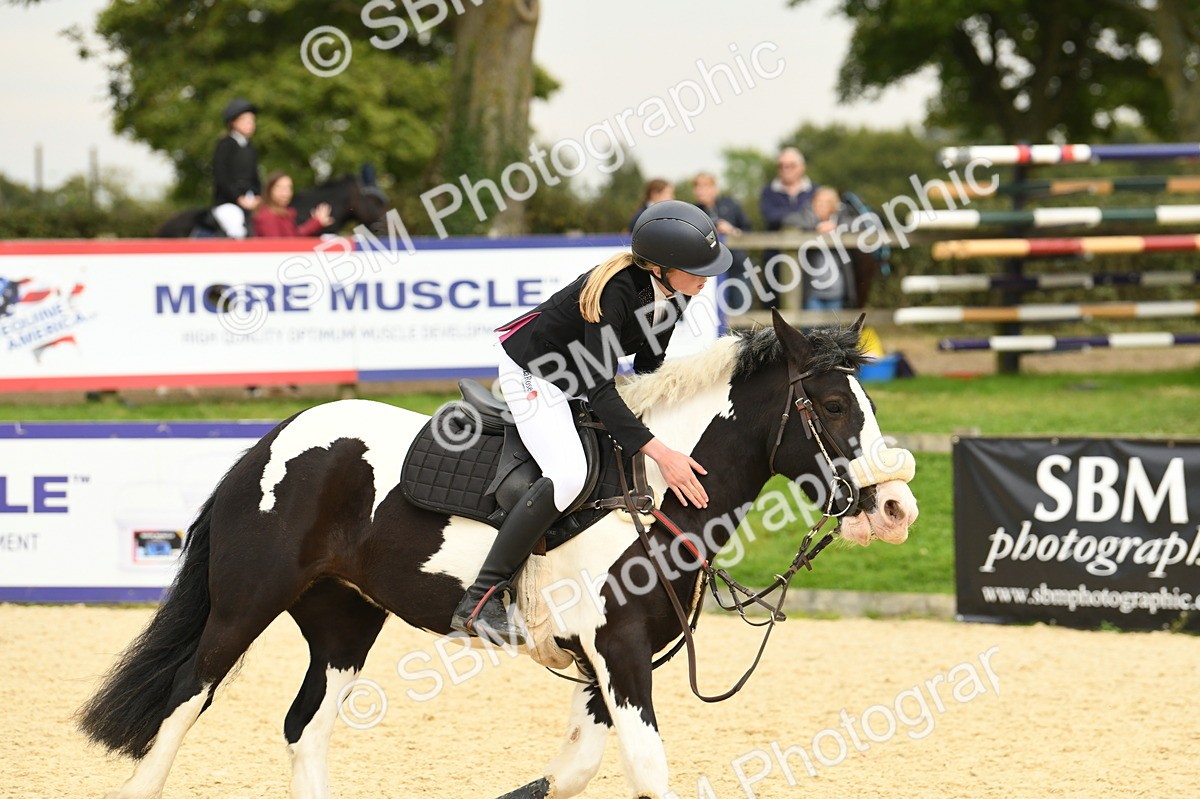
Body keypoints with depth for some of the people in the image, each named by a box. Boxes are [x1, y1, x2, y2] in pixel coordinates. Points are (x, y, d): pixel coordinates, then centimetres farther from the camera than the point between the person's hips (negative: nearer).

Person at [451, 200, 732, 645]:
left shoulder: (672, 292, -10)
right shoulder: (616, 290, -33)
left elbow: (647, 364, 7)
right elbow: (599, 390, -37)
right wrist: (657, 451, -44)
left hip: (577, 377, 9)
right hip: (531, 371, -9)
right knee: (568, 474, -31)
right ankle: (478, 602, -28)